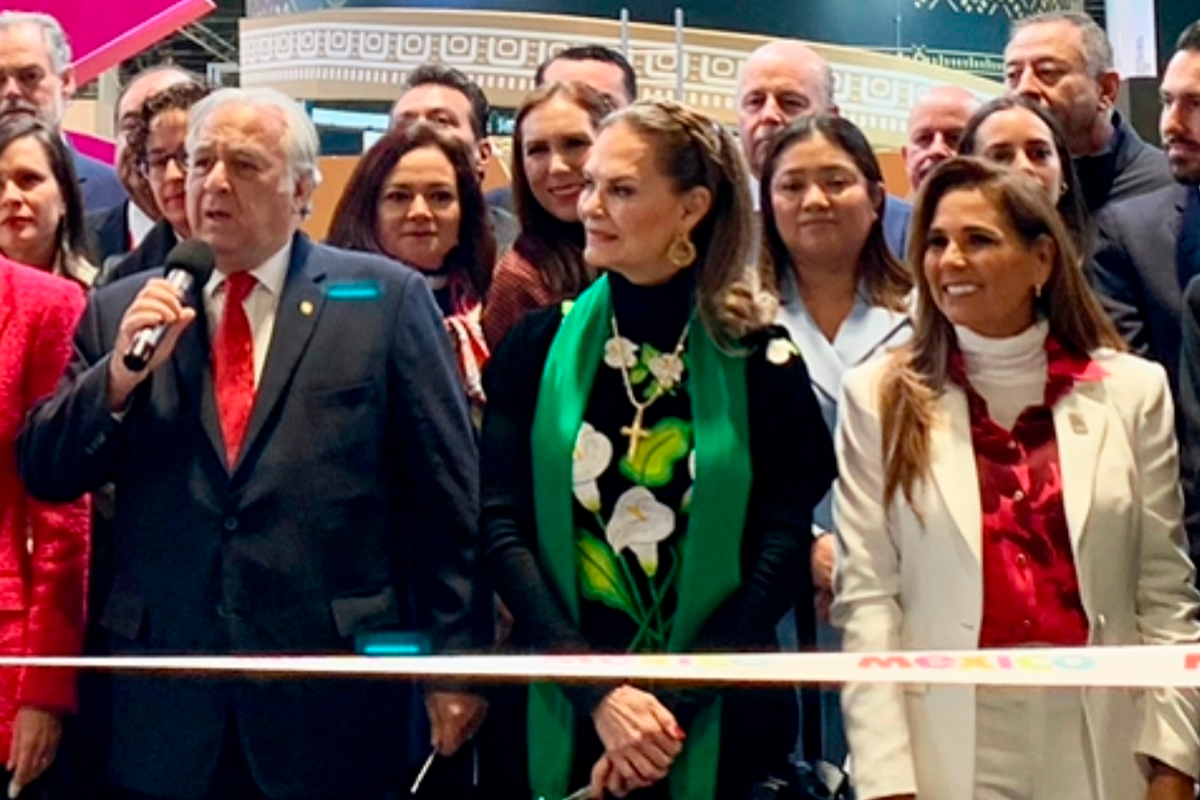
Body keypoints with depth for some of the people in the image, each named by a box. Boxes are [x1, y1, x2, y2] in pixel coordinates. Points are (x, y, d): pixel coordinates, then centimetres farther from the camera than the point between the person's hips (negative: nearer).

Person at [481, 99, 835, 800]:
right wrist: (599, 694, -16)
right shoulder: (540, 345, 1)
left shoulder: (760, 360, -3)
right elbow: (502, 524, -5)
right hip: (561, 715, 1)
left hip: (720, 723, -1)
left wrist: (675, 709, -14)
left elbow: (780, 551, -5)